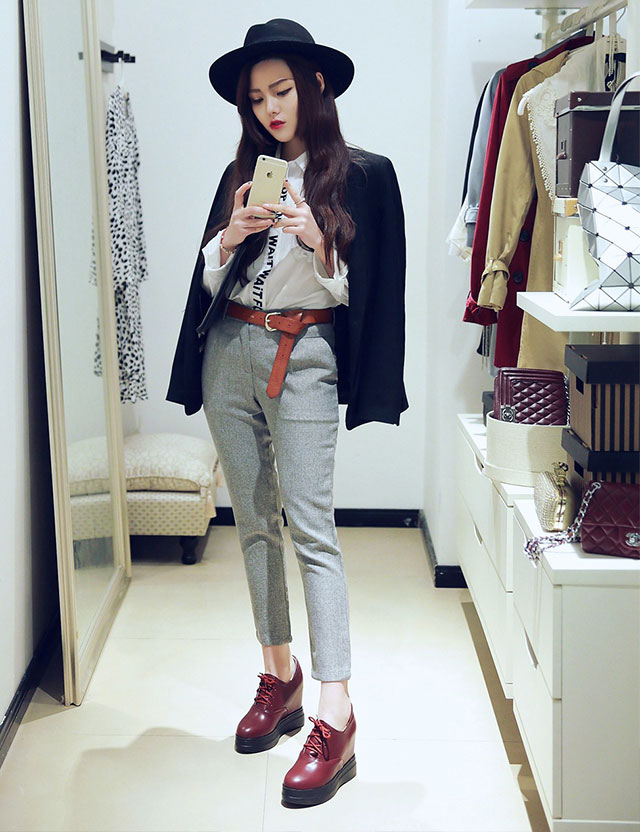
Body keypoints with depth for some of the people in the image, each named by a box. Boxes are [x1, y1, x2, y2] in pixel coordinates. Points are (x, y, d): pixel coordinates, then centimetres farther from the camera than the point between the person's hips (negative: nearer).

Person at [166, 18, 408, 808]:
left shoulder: (364, 174, 0)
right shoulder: (242, 173, 12)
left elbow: (360, 290, -2)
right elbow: (208, 278, 12)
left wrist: (316, 239, -17)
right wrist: (230, 235, -7)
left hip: (304, 356, -5)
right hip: (229, 350, 5)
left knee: (311, 528, -12)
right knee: (254, 521, 9)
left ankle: (335, 715, -12)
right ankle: (280, 674, 21)